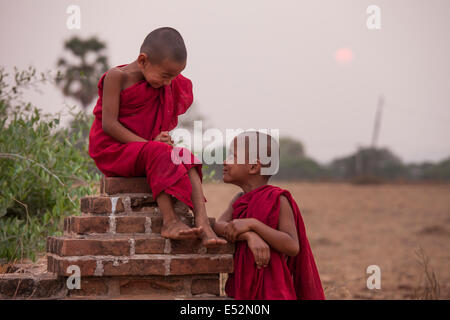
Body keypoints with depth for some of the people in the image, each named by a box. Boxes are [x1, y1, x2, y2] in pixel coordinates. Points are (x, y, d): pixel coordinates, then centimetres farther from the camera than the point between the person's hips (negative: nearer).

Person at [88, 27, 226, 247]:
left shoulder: (166, 87, 9)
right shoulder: (117, 76, -12)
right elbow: (108, 124, -18)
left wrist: (163, 137, -8)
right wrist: (150, 143, -23)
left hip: (146, 151, 6)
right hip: (112, 150, -6)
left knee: (186, 158, -19)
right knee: (158, 153, -34)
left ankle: (202, 222, -34)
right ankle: (170, 221, -40)